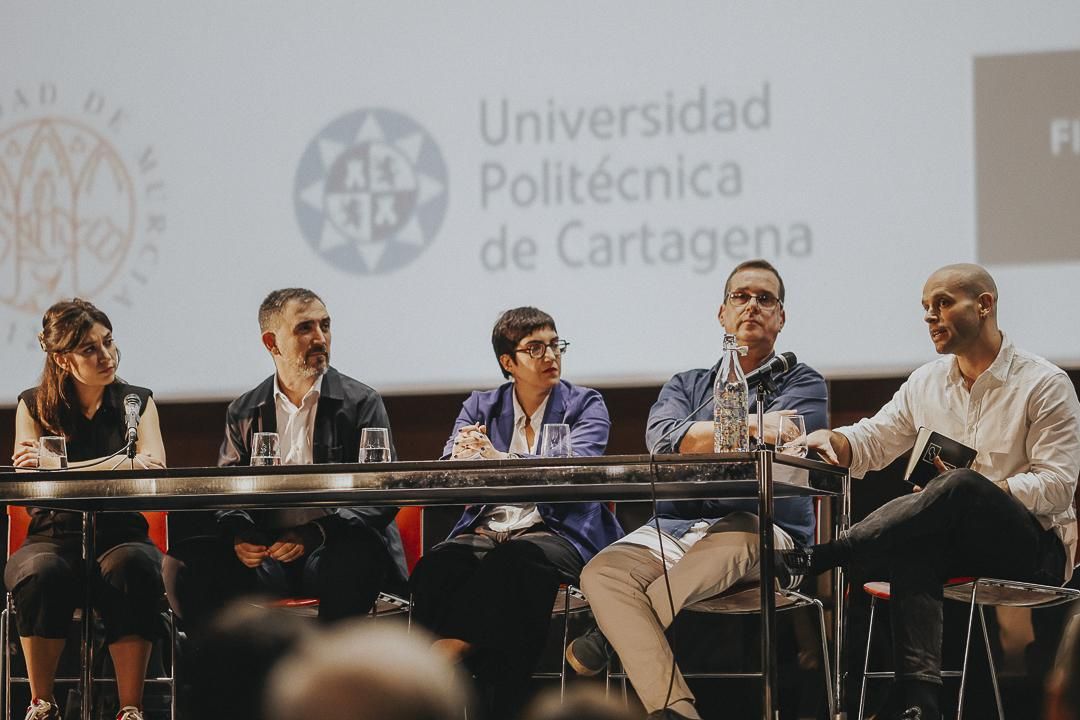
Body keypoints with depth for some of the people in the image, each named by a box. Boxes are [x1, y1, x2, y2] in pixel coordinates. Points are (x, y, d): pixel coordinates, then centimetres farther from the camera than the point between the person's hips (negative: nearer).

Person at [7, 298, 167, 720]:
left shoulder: (137, 402, 11)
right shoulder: (34, 407, 10)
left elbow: (153, 470, -7)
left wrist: (59, 469, -17)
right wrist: (120, 466, -19)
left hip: (120, 537, 0)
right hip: (54, 537, 0)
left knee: (133, 568, -36)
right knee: (39, 574, -36)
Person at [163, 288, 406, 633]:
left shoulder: (361, 403, 6)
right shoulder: (244, 412, 16)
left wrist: (315, 534, -20)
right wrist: (239, 534, -12)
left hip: (334, 549, -3)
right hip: (266, 552, 3)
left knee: (350, 559, -38)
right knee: (183, 562, -22)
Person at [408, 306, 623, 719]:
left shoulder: (585, 405, 10)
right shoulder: (480, 407, 19)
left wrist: (500, 460, -23)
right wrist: (461, 457, -20)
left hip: (556, 533, -2)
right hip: (484, 528, 3)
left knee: (512, 561, -40)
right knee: (435, 567, -33)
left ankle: (450, 649, -38)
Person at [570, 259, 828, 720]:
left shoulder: (801, 384, 14)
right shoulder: (687, 385, 23)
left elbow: (773, 440, -8)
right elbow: (663, 440, 0)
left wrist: (701, 437, -3)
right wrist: (750, 426, -7)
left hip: (761, 532, -3)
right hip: (672, 530, 3)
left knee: (735, 538, -39)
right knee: (602, 572, -27)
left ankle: (612, 636, -26)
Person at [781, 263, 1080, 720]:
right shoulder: (927, 383, 15)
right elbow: (871, 442, 15)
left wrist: (982, 493, -24)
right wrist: (832, 439, -9)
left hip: (1032, 549, -5)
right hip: (957, 546, 5)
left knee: (962, 487, -36)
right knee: (910, 546, -32)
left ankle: (822, 555, -37)